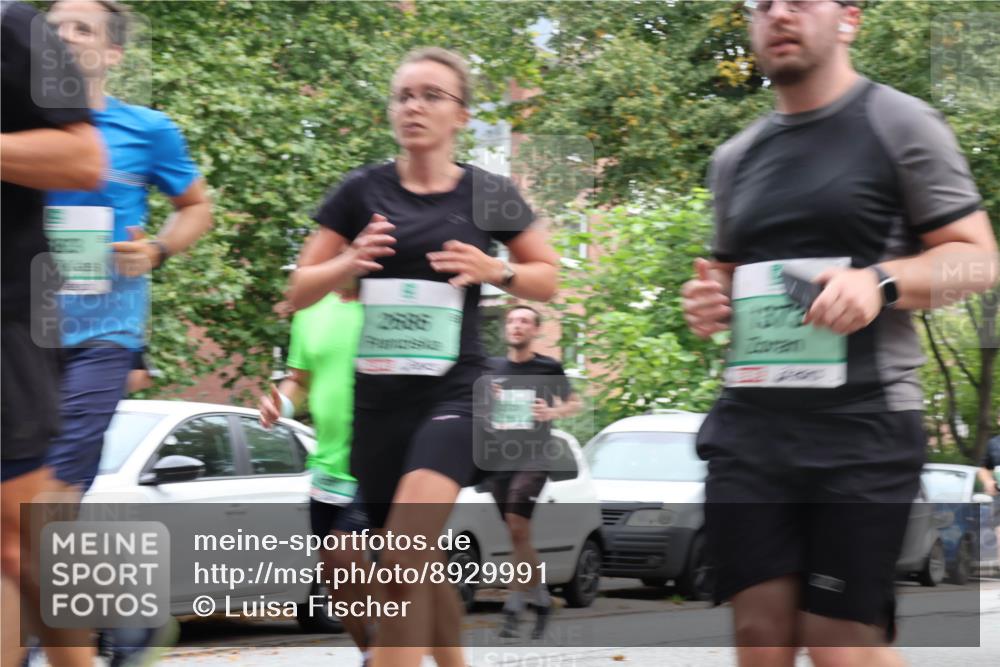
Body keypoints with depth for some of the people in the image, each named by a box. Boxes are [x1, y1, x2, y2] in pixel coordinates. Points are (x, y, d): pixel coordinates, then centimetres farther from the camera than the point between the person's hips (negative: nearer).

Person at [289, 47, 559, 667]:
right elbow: (300, 291, 8)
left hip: (456, 390, -3)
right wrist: (349, 262, -13)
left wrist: (496, 271, -9)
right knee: (418, 566, 12)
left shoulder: (489, 195, 0)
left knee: (408, 549, -26)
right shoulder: (363, 190, 3)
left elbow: (548, 278, 12)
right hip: (379, 398, 3)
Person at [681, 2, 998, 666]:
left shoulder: (900, 124, 1)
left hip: (862, 425, -5)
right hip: (749, 424, 5)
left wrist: (882, 281, -20)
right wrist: (710, 300, 6)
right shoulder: (736, 158, 17)